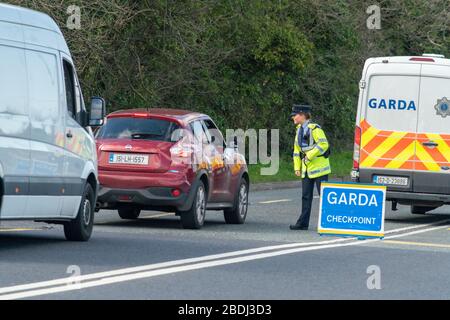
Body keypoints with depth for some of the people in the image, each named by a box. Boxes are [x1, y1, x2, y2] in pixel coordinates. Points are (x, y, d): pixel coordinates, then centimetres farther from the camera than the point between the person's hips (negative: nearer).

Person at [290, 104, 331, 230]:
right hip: (306, 168, 9)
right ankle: (303, 223, 10)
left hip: (318, 167, -8)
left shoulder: (314, 129, -13)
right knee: (306, 196, 8)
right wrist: (297, 167, 11)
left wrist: (309, 156, -20)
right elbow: (297, 150, 18)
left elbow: (323, 145, -22)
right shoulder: (299, 130, 14)